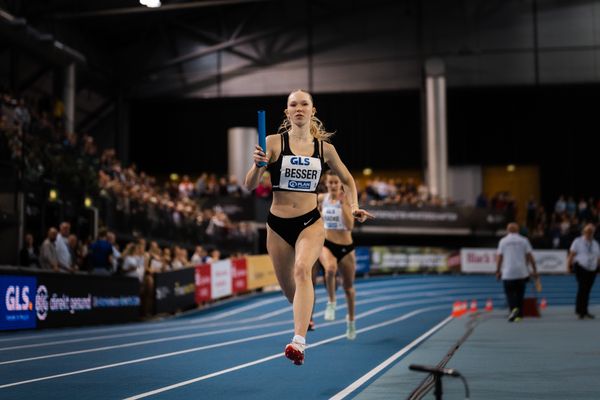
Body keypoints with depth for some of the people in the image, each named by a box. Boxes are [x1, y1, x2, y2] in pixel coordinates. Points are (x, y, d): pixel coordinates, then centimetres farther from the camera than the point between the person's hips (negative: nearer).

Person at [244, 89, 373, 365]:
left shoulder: (324, 148, 3)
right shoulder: (274, 143, -3)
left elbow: (347, 180, 19)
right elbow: (250, 186, -6)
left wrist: (354, 207, 3)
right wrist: (258, 165, -26)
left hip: (310, 222, -1)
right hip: (278, 225, 1)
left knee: (302, 270, -28)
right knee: (288, 287, 12)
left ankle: (299, 341, -35)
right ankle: (305, 318, 48)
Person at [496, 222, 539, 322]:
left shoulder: (503, 241, 3)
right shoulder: (523, 240, 4)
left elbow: (499, 257, 1)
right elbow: (530, 256, 1)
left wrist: (498, 271, 8)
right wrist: (534, 270, 6)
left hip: (508, 273, -1)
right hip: (522, 272, 1)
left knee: (509, 292, 5)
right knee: (520, 293, 10)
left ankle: (513, 308, -21)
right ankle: (519, 315, 9)